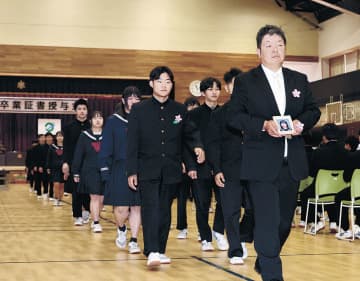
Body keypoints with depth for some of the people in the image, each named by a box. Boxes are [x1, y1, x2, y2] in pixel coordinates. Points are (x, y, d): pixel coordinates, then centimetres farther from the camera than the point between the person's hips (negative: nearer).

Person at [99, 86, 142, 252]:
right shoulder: (113, 121, 1)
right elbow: (106, 149, 0)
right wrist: (105, 172, -6)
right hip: (119, 171, -2)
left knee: (136, 207, 3)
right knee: (121, 209, -4)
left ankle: (134, 241, 14)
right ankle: (121, 229, 27)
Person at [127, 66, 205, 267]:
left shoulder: (180, 110, 9)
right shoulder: (139, 110, 1)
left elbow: (190, 133, 16)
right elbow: (132, 143, 0)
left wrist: (197, 146, -8)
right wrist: (132, 171, -5)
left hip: (171, 170, 3)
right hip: (148, 169, -3)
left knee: (165, 210, 8)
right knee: (151, 207, -15)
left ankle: (160, 250, 17)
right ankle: (152, 251, -21)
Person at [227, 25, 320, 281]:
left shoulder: (299, 80, 12)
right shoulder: (245, 82, 0)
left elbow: (313, 110, 13)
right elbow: (234, 117, -5)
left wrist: (302, 122, -9)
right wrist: (264, 125, -19)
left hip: (292, 162, 5)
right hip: (262, 163, -5)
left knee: (285, 220, 14)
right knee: (268, 221, -9)